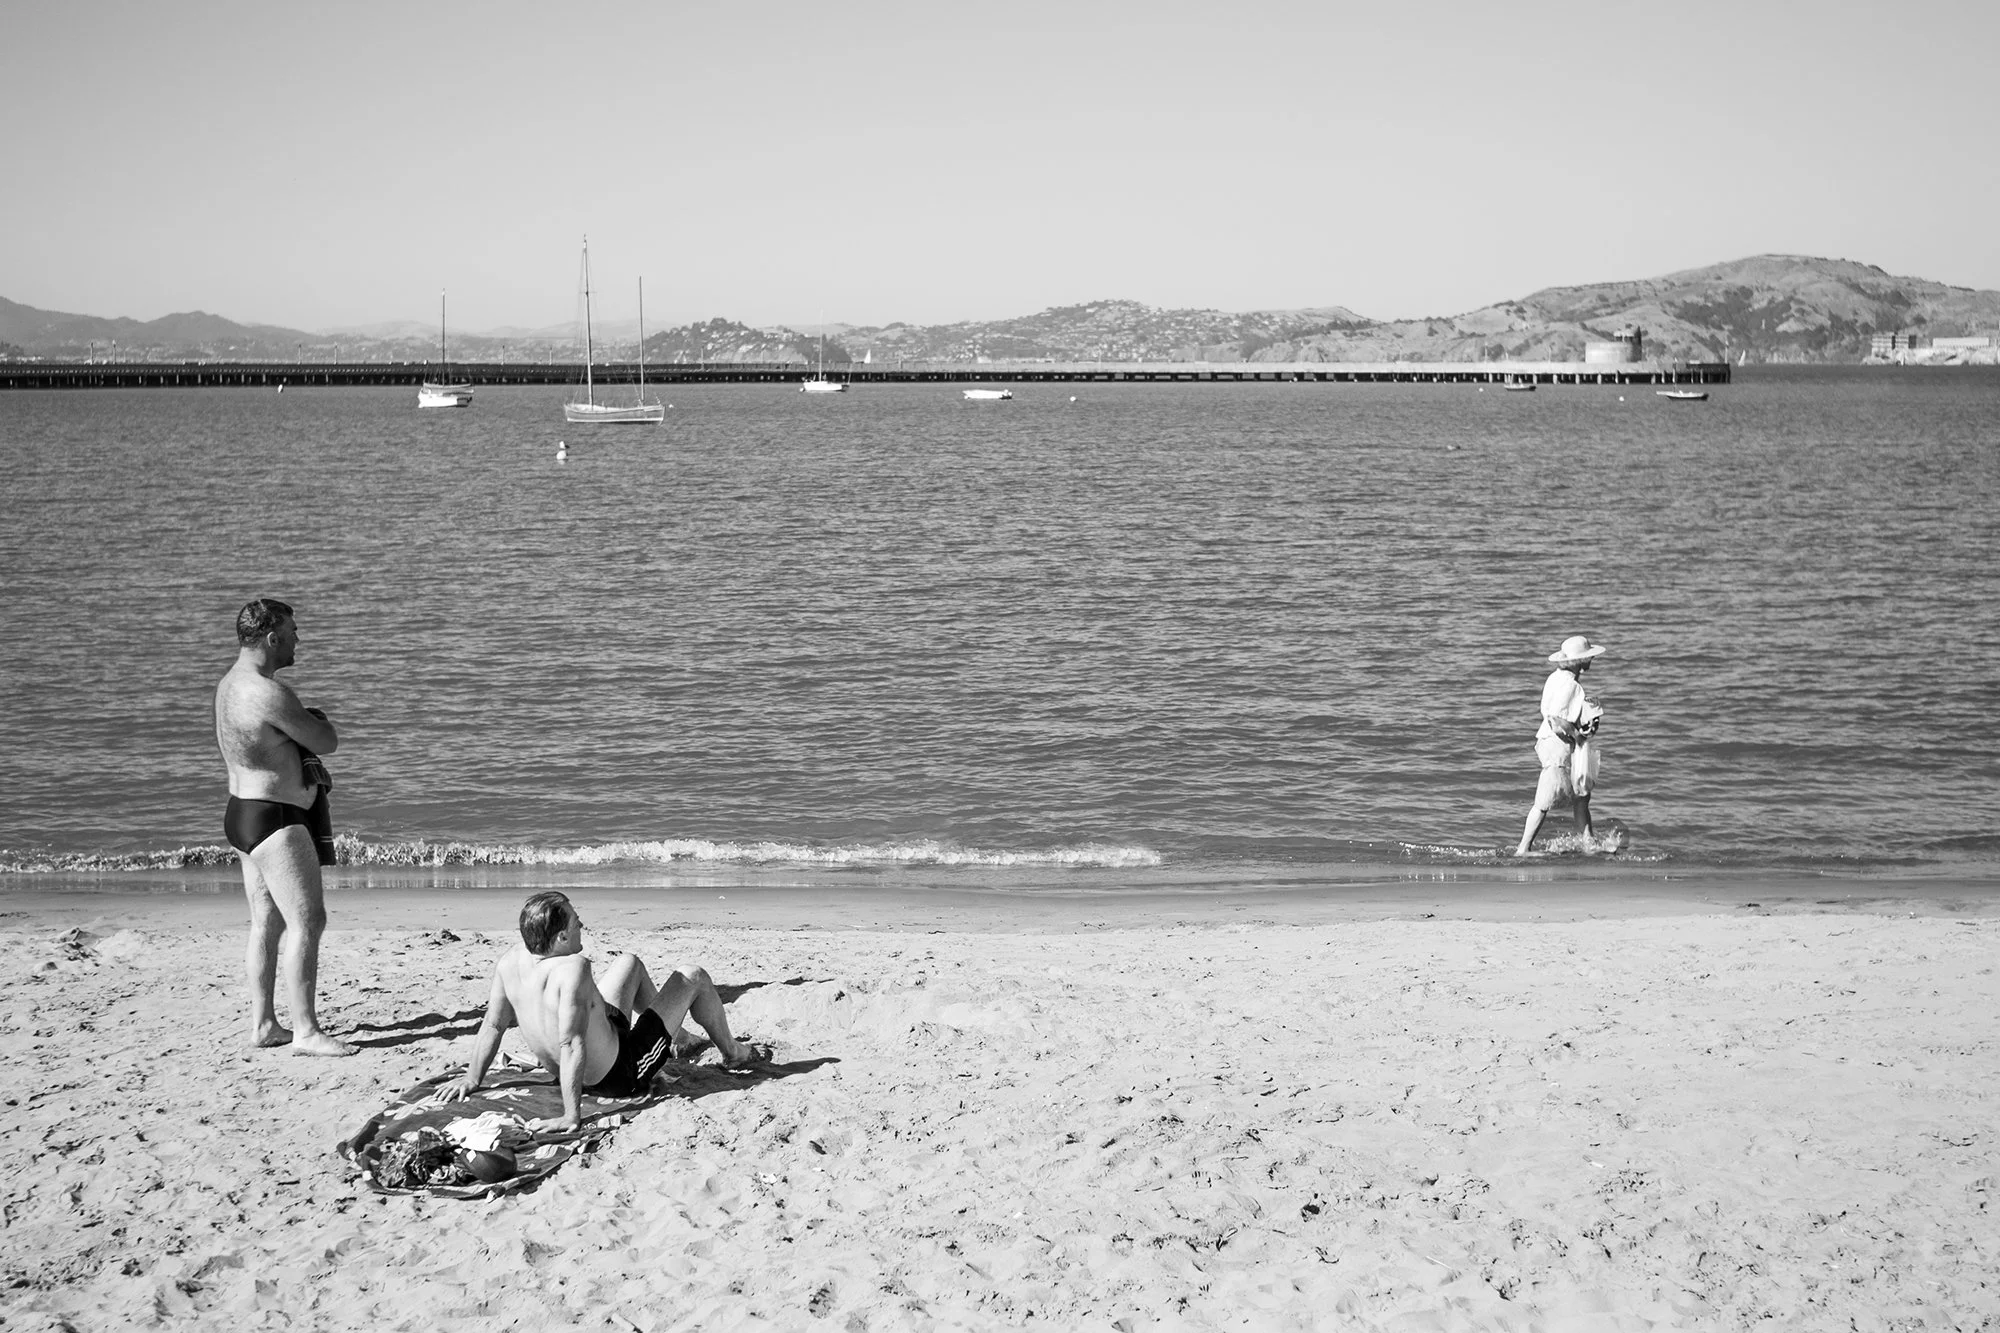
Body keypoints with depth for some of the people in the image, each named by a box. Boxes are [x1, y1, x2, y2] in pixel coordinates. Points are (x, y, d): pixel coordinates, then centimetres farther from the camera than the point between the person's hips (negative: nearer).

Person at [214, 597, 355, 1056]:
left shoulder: (230, 683, 11)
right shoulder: (269, 693, -22)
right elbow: (327, 742, -15)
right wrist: (317, 718, 9)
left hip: (243, 813, 11)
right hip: (273, 820, -11)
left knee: (267, 923, 16)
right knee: (307, 921, -10)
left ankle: (263, 1023, 21)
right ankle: (306, 1031, -11)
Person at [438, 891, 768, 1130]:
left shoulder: (511, 962, -16)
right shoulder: (573, 969, -38)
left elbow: (493, 1025, -6)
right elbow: (572, 1044, -40)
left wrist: (473, 1079, 6)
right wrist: (572, 1116, -39)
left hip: (574, 1074, 7)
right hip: (623, 1074, -7)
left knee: (628, 964, 26)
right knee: (694, 978, 10)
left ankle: (675, 1037, 50)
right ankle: (734, 1053, 38)